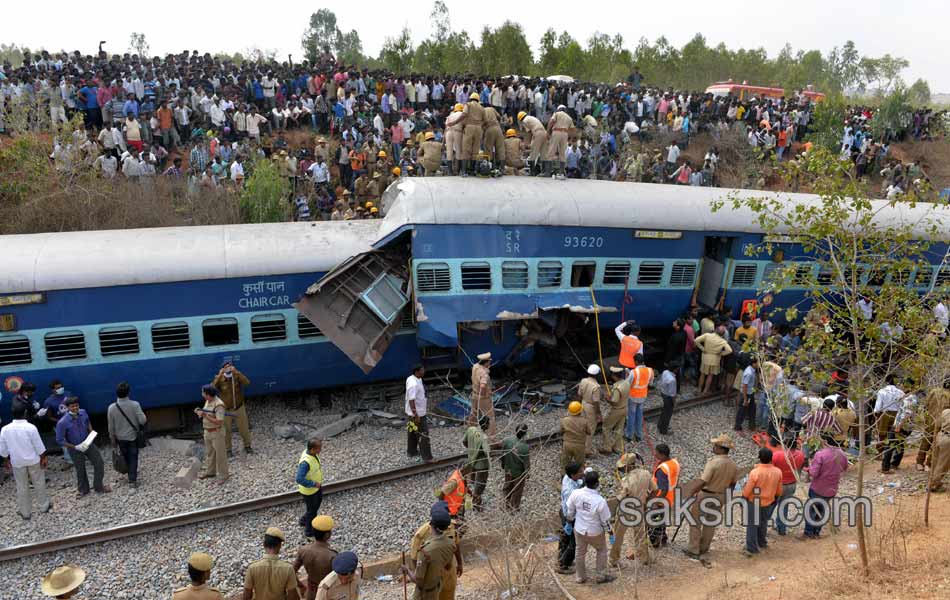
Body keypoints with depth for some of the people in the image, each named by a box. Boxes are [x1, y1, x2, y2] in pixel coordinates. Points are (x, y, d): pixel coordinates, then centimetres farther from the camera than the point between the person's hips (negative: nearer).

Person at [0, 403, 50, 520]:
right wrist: (43, 458, -1)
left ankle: (25, 513, 26)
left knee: (22, 487, 15)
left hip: (17, 462, 2)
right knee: (39, 483, 16)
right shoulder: (31, 427, -20)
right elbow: (39, 446, -14)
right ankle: (44, 506, 29)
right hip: (33, 460, -2)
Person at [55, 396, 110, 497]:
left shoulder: (83, 413, -13)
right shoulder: (62, 423, -27)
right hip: (75, 449, -4)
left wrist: (91, 432, -2)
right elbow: (59, 440, -19)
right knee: (80, 470, 14)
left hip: (88, 443, 4)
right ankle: (83, 490, 40)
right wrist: (75, 447, -23)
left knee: (99, 463, 7)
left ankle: (99, 487, 28)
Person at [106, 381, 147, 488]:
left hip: (120, 437, 2)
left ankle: (132, 474, 39)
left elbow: (111, 426, -6)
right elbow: (142, 420, -20)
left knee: (126, 457, 21)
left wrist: (113, 438, 8)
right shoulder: (135, 405, -22)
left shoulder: (111, 408, -16)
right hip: (133, 436, -2)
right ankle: (132, 480, 9)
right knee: (133, 457, 9)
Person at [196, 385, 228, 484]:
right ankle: (210, 472, 39)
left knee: (220, 455, 4)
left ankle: (223, 475, 18)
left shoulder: (218, 405, -28)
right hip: (207, 432, 9)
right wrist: (200, 412, -8)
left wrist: (205, 416, -30)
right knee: (209, 453, 22)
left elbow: (219, 422, -31)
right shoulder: (208, 401, 0)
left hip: (217, 433, -9)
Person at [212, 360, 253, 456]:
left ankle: (247, 446, 35)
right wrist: (219, 375, -36)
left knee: (244, 429, 14)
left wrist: (236, 372, -36)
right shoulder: (219, 378, -15)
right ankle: (228, 450, 31)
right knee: (226, 431, 12)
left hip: (239, 408, 1)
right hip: (226, 410, -1)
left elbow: (247, 383, -30)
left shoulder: (237, 375, -14)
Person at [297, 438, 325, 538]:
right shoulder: (306, 462, -39)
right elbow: (299, 479, -39)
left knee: (318, 501, 29)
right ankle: (310, 531, 39)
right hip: (308, 489, -8)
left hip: (316, 485, 8)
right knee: (312, 510, 14)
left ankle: (304, 520, 52)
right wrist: (314, 484, -28)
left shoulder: (311, 452, -12)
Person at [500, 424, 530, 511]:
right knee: (517, 490, 23)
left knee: (508, 487, 28)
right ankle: (514, 506, 43)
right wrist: (527, 475, -3)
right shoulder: (525, 447, -35)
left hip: (508, 470, 4)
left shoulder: (507, 441, -23)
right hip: (519, 472, -4)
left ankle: (507, 504, 48)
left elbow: (502, 455, -5)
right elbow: (526, 463, -21)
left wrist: (503, 465, 14)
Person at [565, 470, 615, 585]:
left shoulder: (576, 493, -21)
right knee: (602, 551, 25)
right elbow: (605, 520, -16)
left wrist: (570, 520, 14)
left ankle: (581, 577, 40)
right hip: (595, 532, -3)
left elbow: (570, 511, -5)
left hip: (579, 529, 3)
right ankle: (601, 576, 36)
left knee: (580, 553, 24)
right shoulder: (600, 501, -31)